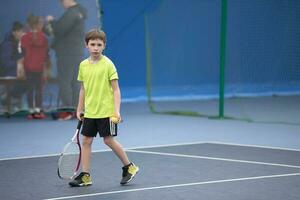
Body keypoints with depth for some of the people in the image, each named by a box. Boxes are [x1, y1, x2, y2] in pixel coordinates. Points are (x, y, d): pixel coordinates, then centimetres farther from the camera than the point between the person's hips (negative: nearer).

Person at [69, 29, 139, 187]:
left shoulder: (108, 64, -9)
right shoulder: (83, 65, 6)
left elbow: (115, 89, -9)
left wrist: (117, 110, -17)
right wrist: (80, 109, 15)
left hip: (106, 111, -5)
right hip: (89, 112, 5)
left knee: (108, 140, -2)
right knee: (86, 140, 3)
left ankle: (129, 167, 16)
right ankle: (85, 175, 10)